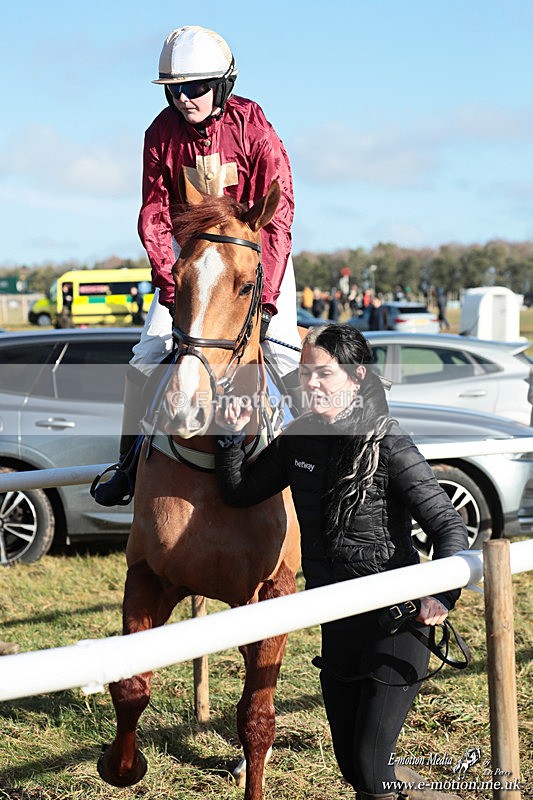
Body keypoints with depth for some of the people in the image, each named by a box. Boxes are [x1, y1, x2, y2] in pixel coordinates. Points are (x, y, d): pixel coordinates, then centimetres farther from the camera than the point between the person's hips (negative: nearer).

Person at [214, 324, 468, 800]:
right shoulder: (299, 439, 1)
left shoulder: (388, 445, -16)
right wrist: (231, 437, -5)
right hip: (337, 623, 6)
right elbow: (240, 492, 12)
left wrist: (441, 595, -33)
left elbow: (449, 527, -17)